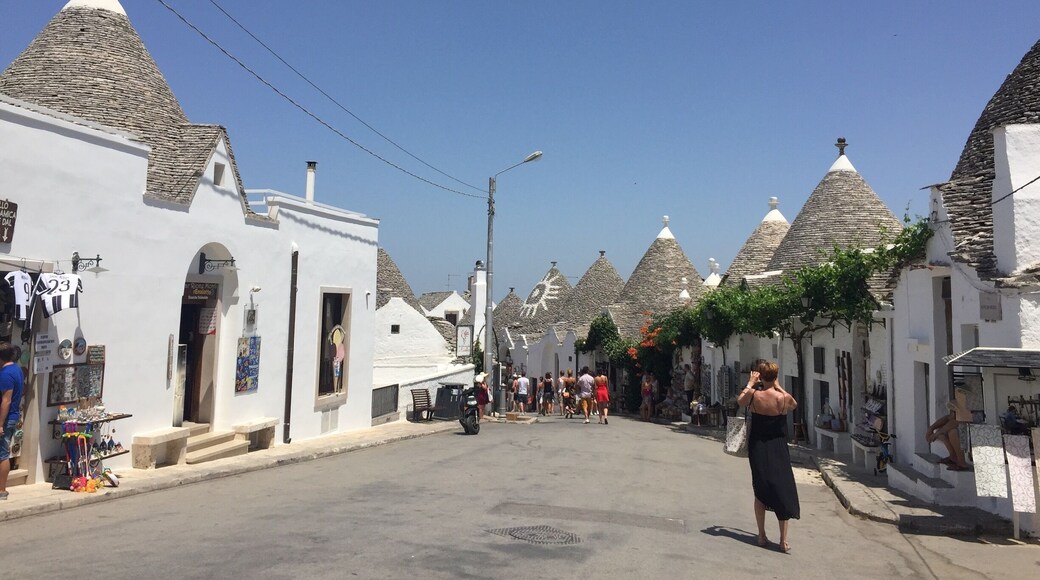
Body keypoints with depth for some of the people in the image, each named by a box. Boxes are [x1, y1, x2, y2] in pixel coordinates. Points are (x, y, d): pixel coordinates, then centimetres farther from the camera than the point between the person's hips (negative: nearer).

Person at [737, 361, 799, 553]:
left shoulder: (754, 395, -13)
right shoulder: (784, 398, -14)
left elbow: (740, 401, 10)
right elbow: (794, 405, 11)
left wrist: (750, 383, 17)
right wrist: (778, 387, 13)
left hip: (757, 449, 1)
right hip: (778, 448, -1)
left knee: (760, 491, 13)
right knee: (783, 491, 6)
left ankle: (762, 536, 17)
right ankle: (784, 540, 4)